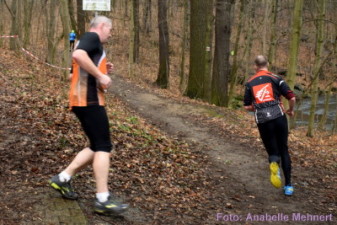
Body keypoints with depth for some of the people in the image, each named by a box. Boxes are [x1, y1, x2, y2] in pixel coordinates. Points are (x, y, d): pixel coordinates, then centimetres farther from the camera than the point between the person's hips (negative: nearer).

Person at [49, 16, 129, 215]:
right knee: (103, 147, -11)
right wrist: (101, 75, -20)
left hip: (86, 100, 10)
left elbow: (79, 73, 29)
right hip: (89, 99, -10)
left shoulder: (90, 43, 26)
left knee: (97, 147, 13)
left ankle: (63, 178, 15)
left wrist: (102, 71, 19)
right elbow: (78, 55, -25)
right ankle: (103, 200, -12)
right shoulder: (92, 37, -4)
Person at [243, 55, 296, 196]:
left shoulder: (250, 83, 12)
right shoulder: (275, 79, 5)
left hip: (262, 121, 1)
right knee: (284, 150, 12)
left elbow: (247, 106, 10)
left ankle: (274, 163, -24)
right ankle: (288, 185, 9)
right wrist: (291, 110, 18)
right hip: (279, 117, -1)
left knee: (272, 151, 13)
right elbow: (292, 97, -2)